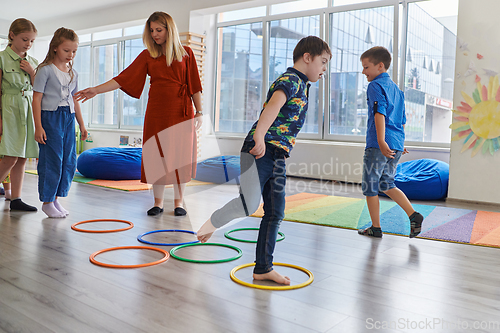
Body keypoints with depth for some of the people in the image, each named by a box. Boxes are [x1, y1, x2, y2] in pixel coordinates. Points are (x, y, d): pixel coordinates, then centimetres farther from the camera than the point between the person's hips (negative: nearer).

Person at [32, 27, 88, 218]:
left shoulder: (73, 73, 14)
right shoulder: (45, 70, -5)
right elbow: (37, 98, -8)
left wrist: (82, 124, 19)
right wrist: (38, 126, -14)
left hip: (69, 118, 7)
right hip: (50, 117, -6)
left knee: (69, 161, 6)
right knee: (52, 161, -4)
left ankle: (56, 198, 19)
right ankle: (47, 201, 9)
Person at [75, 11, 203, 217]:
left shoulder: (185, 53, 4)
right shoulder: (147, 55, 8)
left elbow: (194, 86, 4)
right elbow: (124, 78, 1)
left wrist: (199, 112, -2)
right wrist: (97, 89, -8)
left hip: (181, 111, -2)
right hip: (156, 111, 2)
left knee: (179, 155, -1)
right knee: (156, 155, 1)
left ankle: (179, 202, 12)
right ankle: (158, 202, 12)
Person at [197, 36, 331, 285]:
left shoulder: (300, 85, 23)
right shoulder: (291, 80, -8)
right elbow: (273, 106, -27)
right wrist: (259, 136, -41)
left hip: (277, 157, 10)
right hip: (260, 152, -10)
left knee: (275, 213, 8)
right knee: (250, 203, -20)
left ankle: (263, 267, 17)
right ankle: (213, 222, 11)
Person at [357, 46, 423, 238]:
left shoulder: (375, 86, -6)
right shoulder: (396, 88, 20)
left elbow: (380, 113, -21)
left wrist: (381, 141, -29)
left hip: (378, 145, -9)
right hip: (396, 145, 9)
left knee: (370, 186, 4)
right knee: (386, 185, 20)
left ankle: (376, 228, 11)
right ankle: (413, 215, 9)